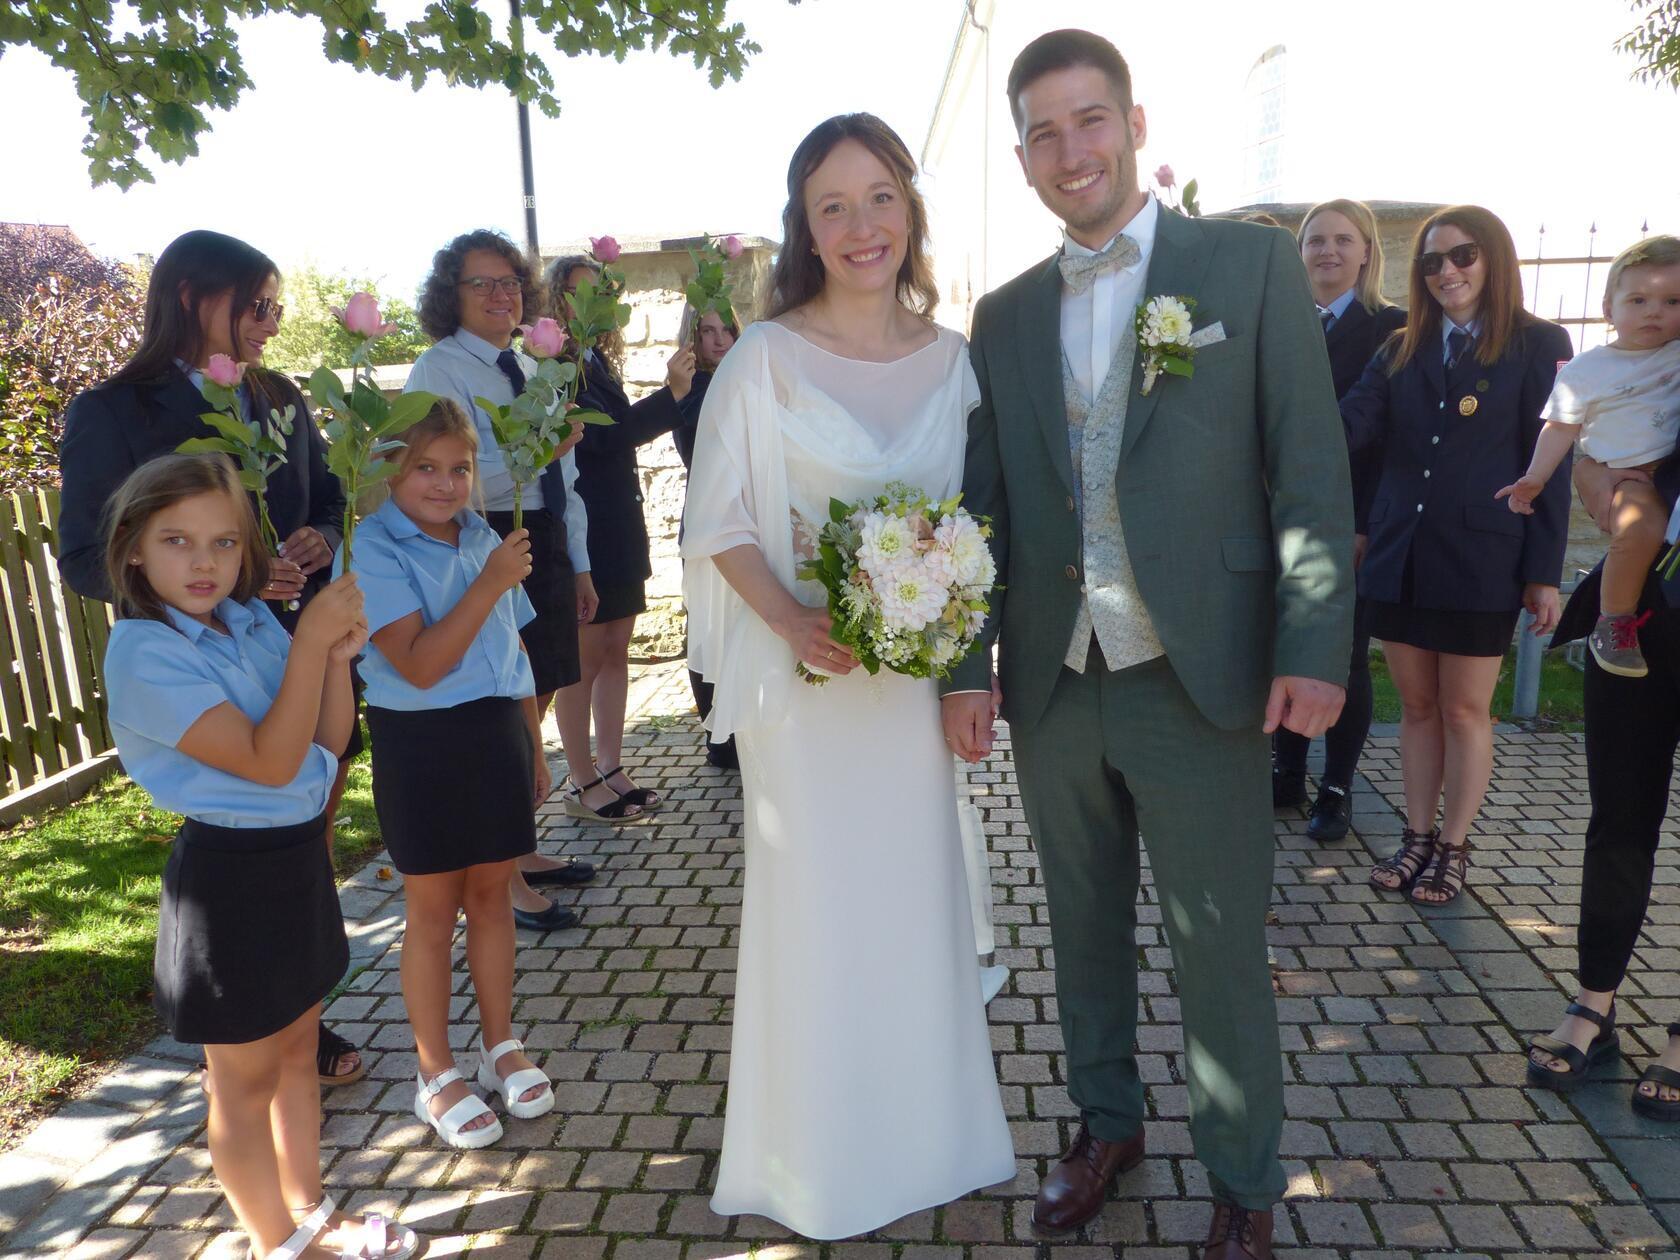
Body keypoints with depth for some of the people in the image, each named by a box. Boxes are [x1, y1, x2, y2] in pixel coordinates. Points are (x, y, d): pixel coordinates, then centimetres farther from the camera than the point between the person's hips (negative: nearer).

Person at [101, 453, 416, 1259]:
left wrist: (339, 655, -12)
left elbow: (328, 741, 4)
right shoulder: (144, 651, -19)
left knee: (297, 1050, 22)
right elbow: (269, 761, -25)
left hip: (299, 855, 7)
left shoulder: (251, 620, 1)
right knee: (246, 1079, 12)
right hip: (231, 873, -7)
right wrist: (311, 640, -27)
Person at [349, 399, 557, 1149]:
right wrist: (489, 584, -25)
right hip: (421, 746, -5)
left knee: (491, 894, 15)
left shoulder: (484, 540, 7)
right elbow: (419, 665, -21)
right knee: (433, 909, 8)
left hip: (497, 734, 5)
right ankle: (436, 1075, 25)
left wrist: (533, 745, 15)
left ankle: (501, 1045, 32)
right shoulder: (374, 552, -12)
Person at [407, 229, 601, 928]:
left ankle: (521, 850, 33)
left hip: (548, 553, 8)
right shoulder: (438, 371, -9)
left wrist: (579, 564, 17)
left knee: (534, 707, 16)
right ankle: (501, 875, 13)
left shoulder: (530, 370, 16)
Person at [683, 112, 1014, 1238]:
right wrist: (791, 620, -22)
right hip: (800, 674, -3)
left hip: (915, 674, 4)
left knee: (919, 899, 16)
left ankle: (928, 1133, 40)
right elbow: (720, 524, -7)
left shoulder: (951, 358, 3)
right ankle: (821, 1157, 32)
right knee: (813, 907, 9)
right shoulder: (764, 358, -8)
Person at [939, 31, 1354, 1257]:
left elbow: (1310, 473, -4)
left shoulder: (1252, 263, 0)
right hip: (1053, 686, 4)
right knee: (1086, 932, 18)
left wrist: (1314, 648, -11)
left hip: (1200, 681, -3)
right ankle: (1107, 1124, 41)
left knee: (1220, 955, 8)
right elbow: (982, 503, 9)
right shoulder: (1005, 315, 9)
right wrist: (967, 665, 4)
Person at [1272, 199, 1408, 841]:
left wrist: (1366, 525, -14)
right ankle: (1287, 771, 23)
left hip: (1350, 524, -3)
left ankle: (1337, 787, 19)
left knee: (1345, 658, 6)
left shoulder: (1392, 328, -2)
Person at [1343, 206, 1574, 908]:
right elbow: (1349, 426, -6)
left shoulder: (1538, 346, 0)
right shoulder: (1402, 352, 10)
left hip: (1481, 563, -3)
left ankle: (1454, 848, 21)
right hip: (1400, 559, 4)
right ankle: (1417, 838, 24)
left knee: (1465, 711, 6)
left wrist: (1544, 573, -6)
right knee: (1417, 706, 12)